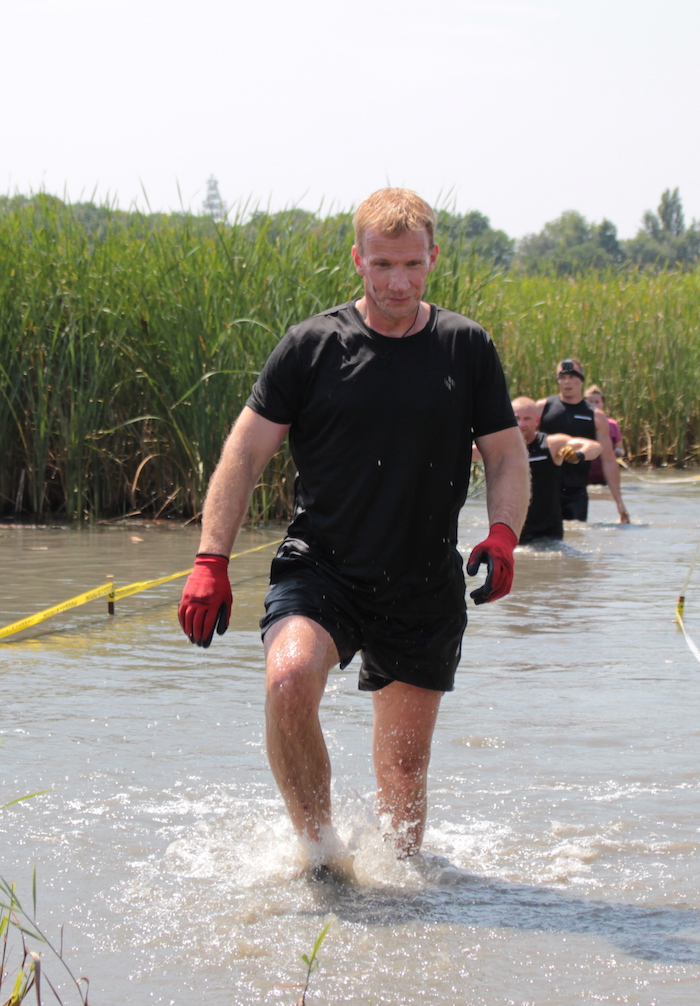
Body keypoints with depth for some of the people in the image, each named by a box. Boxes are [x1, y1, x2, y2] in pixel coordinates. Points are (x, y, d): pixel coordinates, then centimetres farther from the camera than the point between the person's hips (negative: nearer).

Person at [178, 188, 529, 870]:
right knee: (288, 680, -30)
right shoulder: (311, 346, -2)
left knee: (404, 763, 8)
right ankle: (319, 852, -11)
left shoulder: (467, 348, 4)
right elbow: (246, 452, 0)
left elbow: (506, 456, 10)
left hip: (426, 589, 2)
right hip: (319, 569, -2)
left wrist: (502, 537, -10)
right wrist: (210, 564, -8)